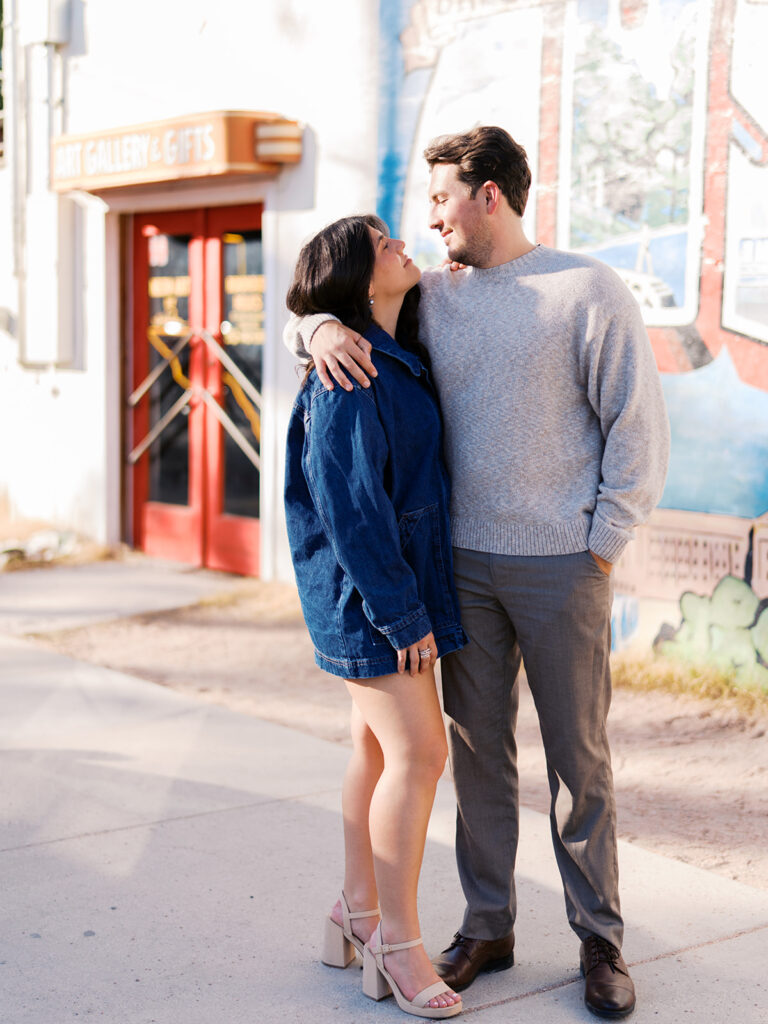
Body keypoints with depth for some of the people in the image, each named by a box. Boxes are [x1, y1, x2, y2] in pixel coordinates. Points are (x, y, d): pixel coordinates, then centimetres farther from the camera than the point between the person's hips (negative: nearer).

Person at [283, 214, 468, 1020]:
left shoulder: (402, 361, 10)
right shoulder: (349, 377, -19)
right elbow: (351, 506, -21)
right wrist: (400, 613, -19)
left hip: (390, 586, 9)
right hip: (365, 592, -9)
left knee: (378, 751, 14)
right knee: (418, 753, -8)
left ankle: (358, 916, 27)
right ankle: (397, 943, 5)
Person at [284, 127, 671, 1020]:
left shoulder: (587, 291, -6)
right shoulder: (432, 296, 8)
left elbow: (639, 425, -6)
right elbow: (310, 303, 15)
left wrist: (601, 543, -8)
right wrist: (322, 330, -9)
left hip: (560, 568, -4)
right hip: (462, 562, 4)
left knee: (578, 759, 6)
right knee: (475, 750, 11)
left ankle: (599, 938, 20)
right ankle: (487, 928, 24)